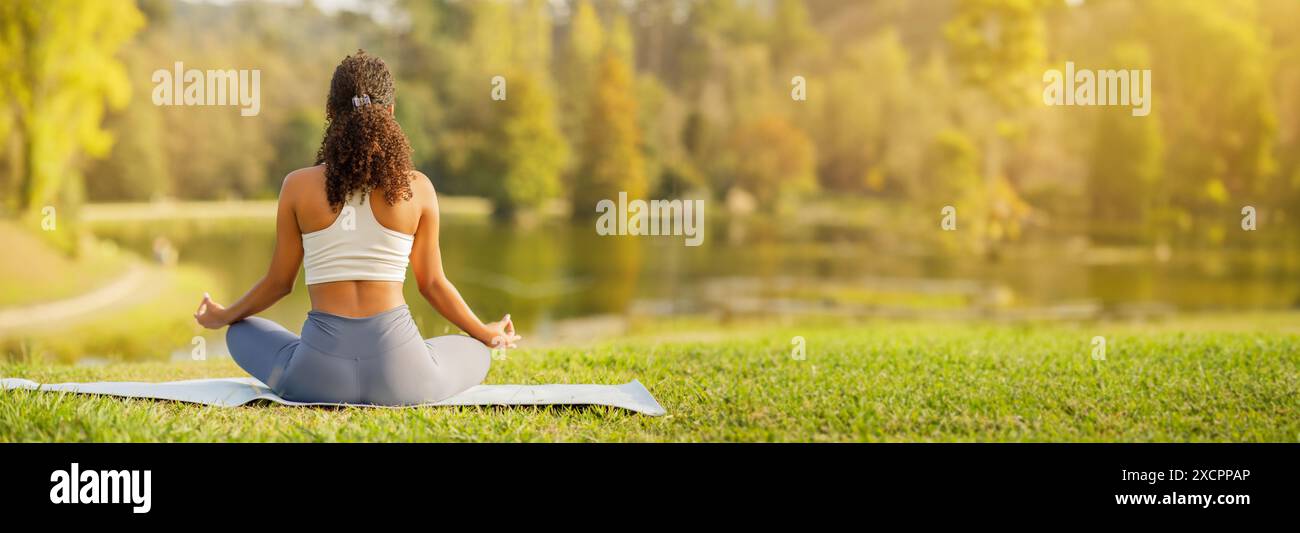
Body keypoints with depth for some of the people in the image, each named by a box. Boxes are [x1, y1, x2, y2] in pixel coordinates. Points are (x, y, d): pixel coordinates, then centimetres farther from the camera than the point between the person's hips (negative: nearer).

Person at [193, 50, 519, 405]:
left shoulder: (298, 186, -1)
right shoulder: (417, 189, -1)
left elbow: (280, 281, 8)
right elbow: (432, 284, 8)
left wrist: (223, 316, 29)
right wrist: (485, 333, 26)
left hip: (320, 374, 0)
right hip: (397, 374, 0)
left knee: (241, 333, 32)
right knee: (475, 353, 31)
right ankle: (393, 391, 12)